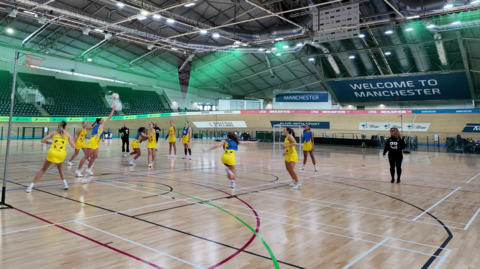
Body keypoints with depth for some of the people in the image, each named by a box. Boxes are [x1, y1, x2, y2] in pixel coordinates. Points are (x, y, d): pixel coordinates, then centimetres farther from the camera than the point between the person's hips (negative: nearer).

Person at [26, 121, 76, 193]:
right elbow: (73, 146, 9)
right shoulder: (67, 134, 12)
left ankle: (31, 186, 9)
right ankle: (65, 183, 22)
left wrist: (48, 142, 30)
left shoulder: (54, 132, 15)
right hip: (62, 154, 0)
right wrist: (72, 139, 27)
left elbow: (43, 140, 10)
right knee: (59, 166, 31)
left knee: (43, 169, 16)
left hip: (52, 152, 0)